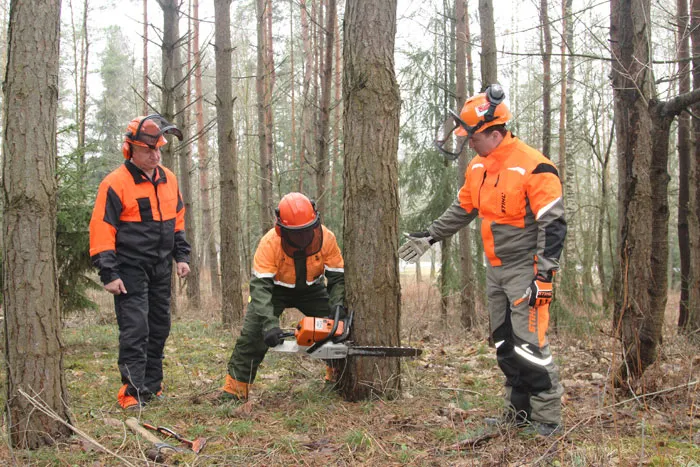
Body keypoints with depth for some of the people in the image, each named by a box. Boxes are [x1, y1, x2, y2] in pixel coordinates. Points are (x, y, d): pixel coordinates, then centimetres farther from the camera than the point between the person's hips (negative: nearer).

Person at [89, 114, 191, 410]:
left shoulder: (168, 179, 7)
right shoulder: (116, 184, -14)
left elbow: (177, 219, 18)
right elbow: (101, 230, -15)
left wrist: (181, 256, 13)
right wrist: (109, 274, -18)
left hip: (161, 268, 7)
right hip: (131, 270, -7)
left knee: (159, 327, 12)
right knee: (135, 328, -11)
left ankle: (152, 385, 24)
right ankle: (132, 392, -6)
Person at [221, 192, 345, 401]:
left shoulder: (327, 239, -27)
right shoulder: (270, 243, -35)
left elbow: (338, 277, -18)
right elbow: (260, 285, -40)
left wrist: (337, 306, -35)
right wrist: (269, 321, -52)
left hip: (311, 289, 3)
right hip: (276, 289, -2)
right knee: (252, 332, -17)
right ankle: (235, 387, -11)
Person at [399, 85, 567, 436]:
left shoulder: (534, 167, -19)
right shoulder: (478, 167, 7)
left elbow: (553, 225, -19)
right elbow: (461, 210, 21)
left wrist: (544, 275, -22)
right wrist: (429, 237, 20)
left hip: (525, 269, -8)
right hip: (496, 269, 8)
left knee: (529, 344, -11)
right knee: (504, 345, 12)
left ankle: (548, 417, 0)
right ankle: (519, 413, 22)